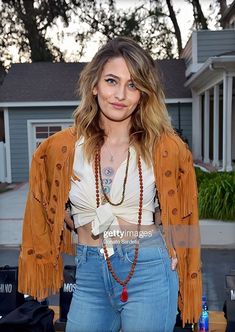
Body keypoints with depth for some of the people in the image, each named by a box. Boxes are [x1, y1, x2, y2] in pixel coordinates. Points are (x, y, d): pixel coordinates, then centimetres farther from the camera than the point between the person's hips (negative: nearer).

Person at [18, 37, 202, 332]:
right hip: (89, 275, 2)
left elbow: (180, 213, 10)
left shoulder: (164, 148, -6)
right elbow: (48, 207, 14)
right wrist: (88, 230, 5)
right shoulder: (61, 149, -3)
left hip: (150, 273, -1)